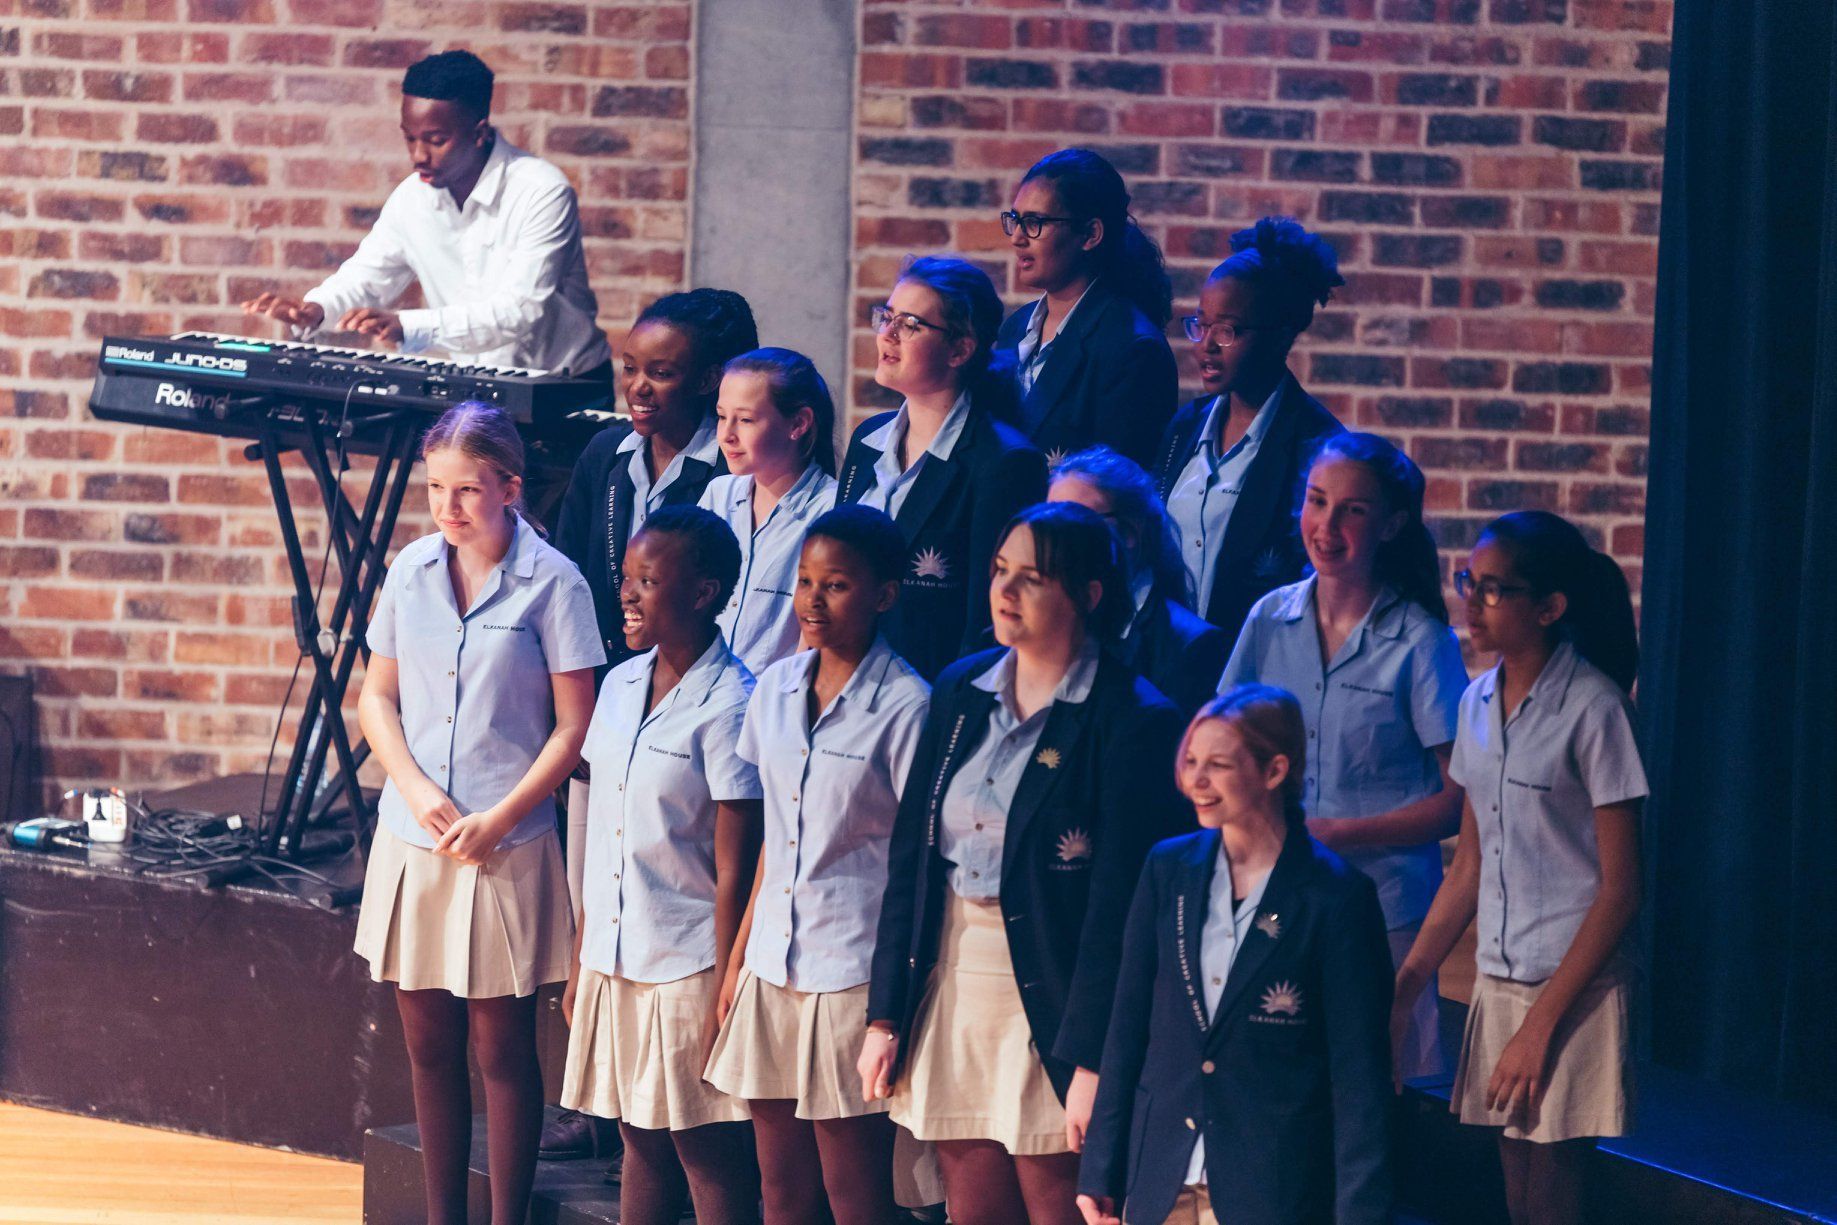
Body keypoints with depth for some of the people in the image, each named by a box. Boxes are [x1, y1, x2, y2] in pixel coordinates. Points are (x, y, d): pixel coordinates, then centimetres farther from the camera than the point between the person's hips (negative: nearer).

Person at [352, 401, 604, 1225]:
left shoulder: (552, 584, -8)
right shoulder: (412, 571, 4)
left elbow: (574, 726, -7)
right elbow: (377, 698, 11)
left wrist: (499, 819, -14)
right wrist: (415, 787, -5)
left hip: (506, 847, -4)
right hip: (413, 840, 4)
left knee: (502, 1048, 2)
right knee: (429, 1045, 10)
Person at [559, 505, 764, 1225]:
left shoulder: (727, 706, -13)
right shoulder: (620, 687, 8)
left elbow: (734, 870, -13)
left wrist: (725, 998, -13)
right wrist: (579, 964, 14)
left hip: (687, 968, -7)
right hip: (614, 963, 7)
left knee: (712, 1159, 0)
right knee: (641, 1142, 14)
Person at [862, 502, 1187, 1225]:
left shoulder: (1132, 720, -9)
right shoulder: (960, 692, 9)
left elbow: (1119, 901, -12)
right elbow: (908, 858, 10)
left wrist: (1092, 1061, -16)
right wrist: (885, 1016, 6)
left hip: (1050, 1004, -5)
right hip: (948, 995, 5)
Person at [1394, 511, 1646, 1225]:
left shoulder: (1592, 708, -12)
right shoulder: (1479, 704, 9)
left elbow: (1620, 889, -12)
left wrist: (1540, 1024, -15)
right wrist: (1404, 987, 9)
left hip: (1572, 991, -6)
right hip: (1498, 982, 6)